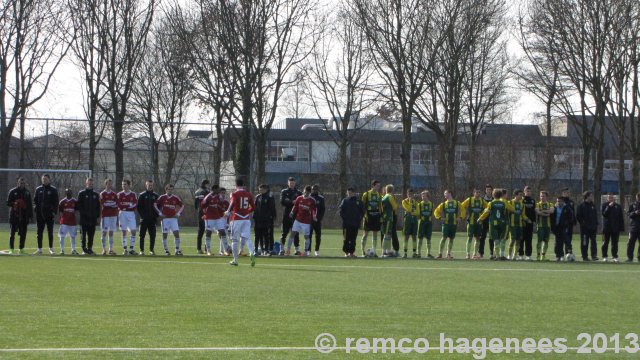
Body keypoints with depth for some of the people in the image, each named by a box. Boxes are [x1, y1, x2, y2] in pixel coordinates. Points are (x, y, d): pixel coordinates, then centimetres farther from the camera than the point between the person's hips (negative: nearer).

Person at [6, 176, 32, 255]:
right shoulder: (12, 192, 4)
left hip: (24, 216, 3)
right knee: (12, 233, -3)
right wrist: (14, 204, -18)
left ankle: (21, 249, 11)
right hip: (14, 216, -3)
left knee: (23, 234, 3)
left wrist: (30, 216, 6)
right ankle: (11, 249, -1)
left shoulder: (27, 192, 12)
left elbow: (30, 205, 13)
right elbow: (8, 203, 2)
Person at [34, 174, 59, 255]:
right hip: (40, 214, 3)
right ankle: (39, 249, 9)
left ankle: (51, 248, 7)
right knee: (39, 232, 5)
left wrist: (54, 211, -10)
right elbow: (35, 200, 13)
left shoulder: (53, 190, 2)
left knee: (50, 232, 1)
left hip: (49, 214, -3)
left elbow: (56, 202, 0)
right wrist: (36, 210, 1)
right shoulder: (38, 189, 10)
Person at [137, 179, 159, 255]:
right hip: (144, 219, -2)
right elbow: (139, 207, 2)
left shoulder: (156, 196, 11)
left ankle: (151, 250, 7)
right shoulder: (142, 195, 4)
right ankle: (141, 250, 3)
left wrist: (156, 215, 2)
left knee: (152, 235, 0)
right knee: (142, 235, -1)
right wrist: (142, 215, -8)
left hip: (152, 219, 2)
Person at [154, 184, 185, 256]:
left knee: (176, 233, -9)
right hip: (165, 218, -2)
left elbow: (182, 205, 17)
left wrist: (178, 213, 7)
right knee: (165, 235, 0)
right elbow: (155, 204, 1)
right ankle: (166, 250, 8)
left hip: (173, 218, 2)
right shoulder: (162, 197, -1)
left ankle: (177, 250, -3)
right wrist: (160, 213, -4)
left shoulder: (176, 198, 7)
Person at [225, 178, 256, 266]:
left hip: (236, 219, -4)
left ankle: (235, 260, 10)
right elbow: (253, 207, 12)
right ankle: (252, 253, -26)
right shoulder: (248, 194, 9)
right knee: (247, 238, 1)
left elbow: (233, 203, -22)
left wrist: (228, 212, -7)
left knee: (234, 239, 6)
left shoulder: (235, 194, -5)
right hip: (246, 219, 4)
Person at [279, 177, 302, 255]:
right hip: (286, 215, -1)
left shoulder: (298, 192, 13)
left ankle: (297, 249, 6)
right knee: (284, 233, -1)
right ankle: (282, 249, 2)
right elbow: (282, 202, -5)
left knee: (296, 234, 2)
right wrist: (292, 202, -17)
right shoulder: (284, 192, 9)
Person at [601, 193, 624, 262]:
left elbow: (621, 218, 8)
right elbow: (604, 214, -12)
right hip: (606, 227, -1)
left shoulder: (618, 206, 8)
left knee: (614, 243, 3)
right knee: (605, 242, 3)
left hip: (615, 228, 1)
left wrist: (621, 228, 3)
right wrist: (609, 207, -19)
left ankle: (615, 257, 6)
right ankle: (604, 256, 8)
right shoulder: (605, 205, 3)